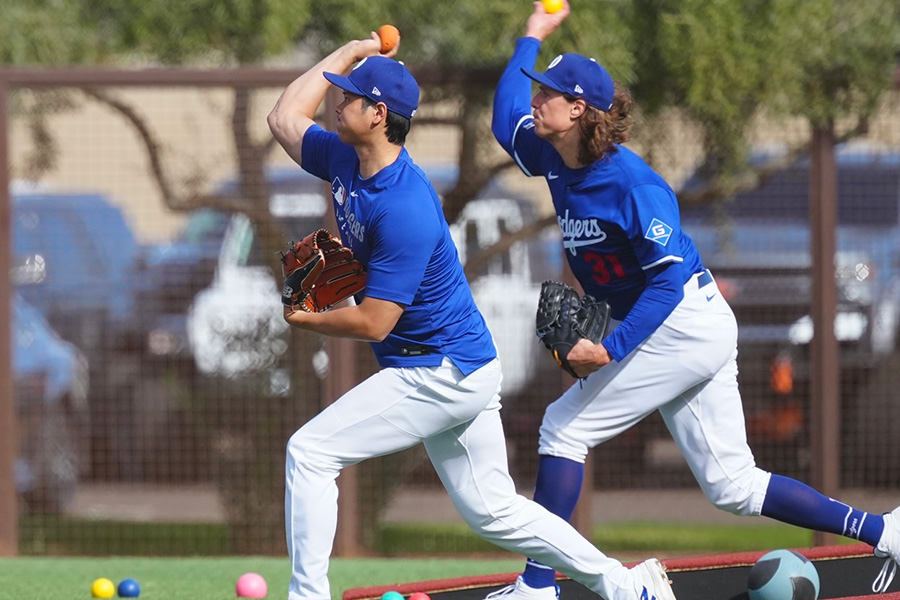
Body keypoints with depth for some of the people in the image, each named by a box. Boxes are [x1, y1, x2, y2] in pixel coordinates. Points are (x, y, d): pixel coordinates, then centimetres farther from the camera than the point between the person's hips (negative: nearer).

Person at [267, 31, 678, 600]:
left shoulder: (405, 209, -26)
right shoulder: (345, 160, 0)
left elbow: (373, 322, -25)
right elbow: (285, 118, 17)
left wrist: (304, 319, -10)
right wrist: (352, 52, 12)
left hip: (440, 375, -10)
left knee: (310, 452, -9)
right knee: (492, 510, 15)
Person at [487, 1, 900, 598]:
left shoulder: (632, 184, -21)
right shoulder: (560, 162, 4)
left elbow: (668, 279, -22)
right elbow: (508, 121, 23)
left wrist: (610, 349, -29)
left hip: (686, 324, -9)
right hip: (693, 332, 9)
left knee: (565, 426, -8)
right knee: (732, 485, 8)